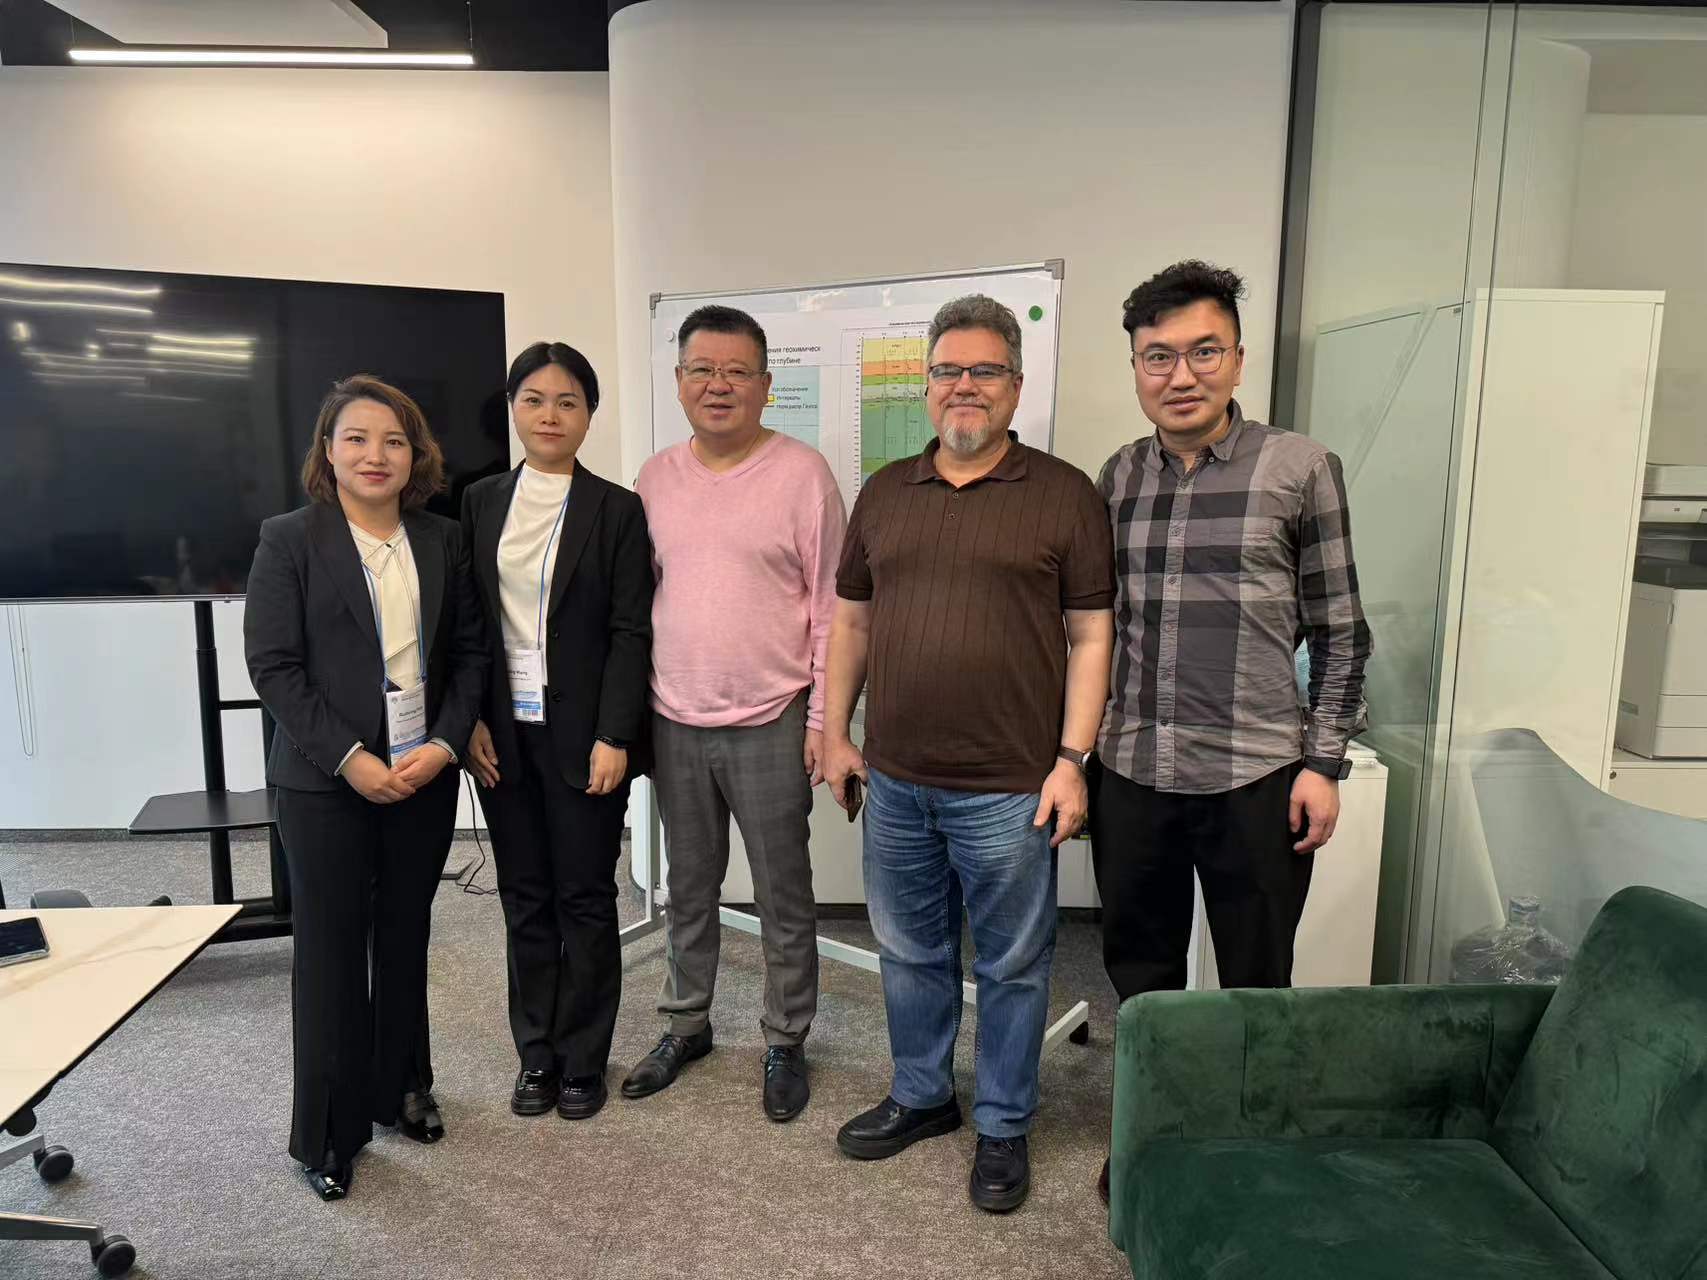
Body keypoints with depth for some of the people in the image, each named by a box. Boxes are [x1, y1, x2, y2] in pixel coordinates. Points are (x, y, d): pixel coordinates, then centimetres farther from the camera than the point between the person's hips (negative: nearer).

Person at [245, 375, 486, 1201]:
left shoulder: (441, 539, 5)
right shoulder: (289, 539, -5)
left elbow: (469, 651, 5)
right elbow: (272, 665, -9)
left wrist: (442, 744, -8)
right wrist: (350, 758, -16)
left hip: (424, 776, 3)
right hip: (326, 782, -3)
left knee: (405, 940, 15)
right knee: (331, 949, 7)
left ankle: (400, 1088, 34)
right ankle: (328, 1131, 23)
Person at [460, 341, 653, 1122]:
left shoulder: (616, 509, -4)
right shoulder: (482, 503, 7)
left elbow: (631, 633, -8)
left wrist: (613, 736, -14)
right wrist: (471, 722, -1)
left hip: (582, 735, -3)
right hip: (504, 734, 3)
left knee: (586, 899, 7)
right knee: (525, 899, 12)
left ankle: (583, 1060, 23)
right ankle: (536, 1054, 26)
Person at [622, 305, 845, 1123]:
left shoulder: (802, 471, -7)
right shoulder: (655, 478, 7)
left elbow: (831, 604, -6)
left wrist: (824, 717, -9)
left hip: (770, 725, -4)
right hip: (672, 723, 4)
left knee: (783, 896, 9)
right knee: (688, 889, 18)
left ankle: (785, 1043, 28)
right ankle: (685, 1025, 37)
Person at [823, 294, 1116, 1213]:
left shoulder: (1064, 495, -3)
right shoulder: (883, 493, 9)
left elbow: (1091, 636, -5)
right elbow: (851, 620, 13)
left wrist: (1072, 760, -10)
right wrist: (835, 732, 9)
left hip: (1009, 789, -4)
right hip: (896, 780, 4)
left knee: (1010, 966, 11)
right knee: (909, 952, 18)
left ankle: (1002, 1127, 31)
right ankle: (920, 1096, 40)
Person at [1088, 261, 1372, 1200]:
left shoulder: (1300, 468, -4)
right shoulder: (1118, 477, 6)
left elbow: (1340, 631, -1)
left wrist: (1323, 762, -6)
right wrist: (1079, 750, 9)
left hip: (1254, 778, -3)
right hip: (1131, 774, 3)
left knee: (1256, 984, 12)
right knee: (1139, 972, 17)